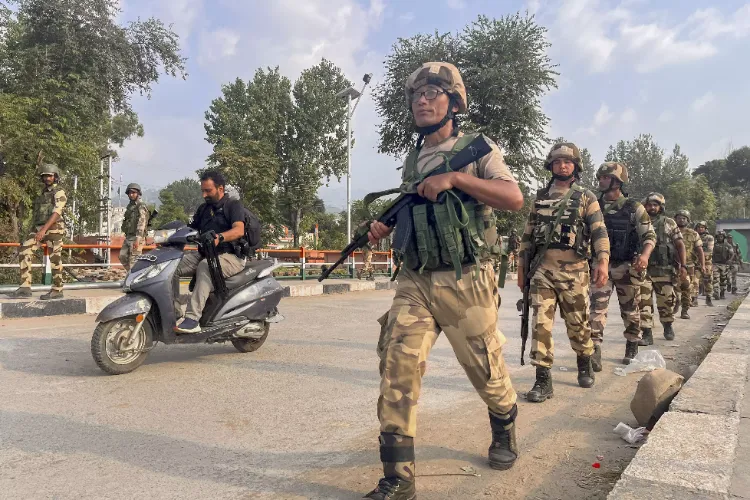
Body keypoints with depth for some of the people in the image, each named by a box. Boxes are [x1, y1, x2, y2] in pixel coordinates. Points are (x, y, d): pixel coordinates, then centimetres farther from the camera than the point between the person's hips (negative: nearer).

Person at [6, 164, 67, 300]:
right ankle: (25, 288, -6)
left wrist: (44, 229, -27)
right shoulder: (43, 193, 22)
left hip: (53, 229, -8)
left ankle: (57, 290, 6)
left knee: (55, 259, -4)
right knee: (24, 251, -6)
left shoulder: (59, 193, -5)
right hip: (38, 228, 8)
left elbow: (56, 213, -18)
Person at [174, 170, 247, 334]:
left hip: (230, 256, -7)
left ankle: (193, 319, -42)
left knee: (205, 266, -37)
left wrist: (220, 237, -37)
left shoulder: (233, 205, 0)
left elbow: (239, 230, -18)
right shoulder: (203, 209, 22)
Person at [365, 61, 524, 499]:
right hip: (415, 282, 4)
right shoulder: (412, 160, 14)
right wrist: (386, 227, 6)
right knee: (397, 362, -10)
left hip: (466, 282, -4)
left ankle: (505, 430, 43)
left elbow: (515, 199, -16)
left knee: (485, 368, 11)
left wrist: (454, 178, -23)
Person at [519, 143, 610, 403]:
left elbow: (600, 232, -7)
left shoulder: (586, 198, 3)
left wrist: (603, 260, -22)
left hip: (574, 271, -2)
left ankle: (584, 366, 34)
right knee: (541, 323, -6)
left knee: (578, 323, 9)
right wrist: (521, 267, 11)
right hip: (543, 270, 2)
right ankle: (543, 381, -2)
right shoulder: (540, 198, 12)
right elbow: (528, 235, 14)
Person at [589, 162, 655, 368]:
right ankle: (594, 353, -13)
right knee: (597, 308, -11)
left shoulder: (634, 208, -2)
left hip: (627, 267, -1)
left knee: (630, 310, 13)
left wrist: (645, 255, -22)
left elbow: (650, 236, -2)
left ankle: (632, 349, 31)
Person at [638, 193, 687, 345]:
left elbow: (680, 245, 4)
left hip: (665, 270, 0)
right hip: (643, 270, 0)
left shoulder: (669, 223, 6)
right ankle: (647, 334, -4)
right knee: (643, 302, -7)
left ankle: (668, 327, 33)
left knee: (666, 301, 10)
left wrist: (683, 266, -4)